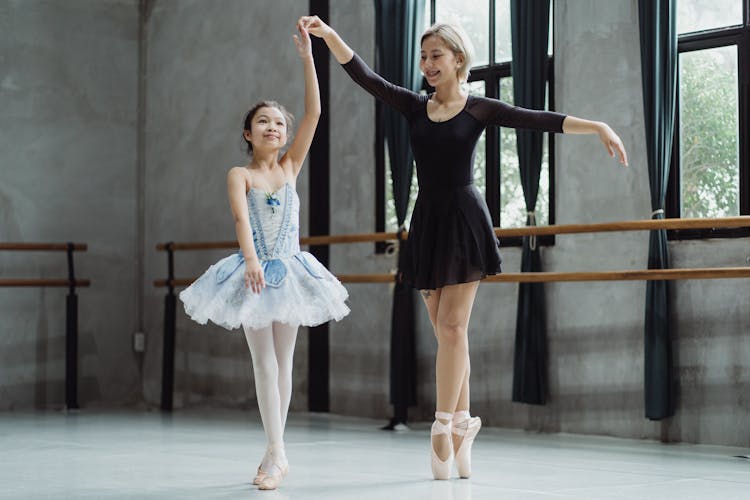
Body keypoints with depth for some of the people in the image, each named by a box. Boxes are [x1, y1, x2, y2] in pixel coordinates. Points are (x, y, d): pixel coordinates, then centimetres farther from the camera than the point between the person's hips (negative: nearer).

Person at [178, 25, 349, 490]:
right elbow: (240, 217, -18)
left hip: (288, 270, 3)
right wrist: (251, 260, -35)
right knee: (264, 361, -3)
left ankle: (275, 451, 14)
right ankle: (277, 453, -5)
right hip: (253, 271, -3)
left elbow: (314, 113, -2)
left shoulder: (291, 166, 6)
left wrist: (307, 56, -5)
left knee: (283, 361, 6)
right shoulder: (240, 174, -2)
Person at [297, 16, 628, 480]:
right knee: (446, 330, 7)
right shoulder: (415, 106, 8)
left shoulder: (479, 108, -1)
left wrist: (597, 127, -21)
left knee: (452, 325, -9)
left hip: (464, 219, -4)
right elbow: (364, 76, 0)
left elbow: (539, 120, -10)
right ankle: (463, 420, 17)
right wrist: (329, 35, -12)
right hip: (428, 220, 4)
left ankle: (444, 425, -5)